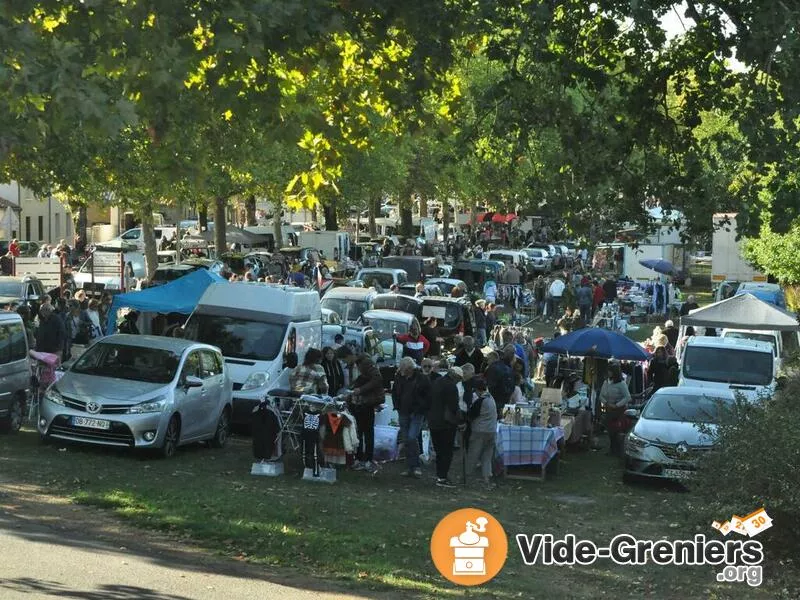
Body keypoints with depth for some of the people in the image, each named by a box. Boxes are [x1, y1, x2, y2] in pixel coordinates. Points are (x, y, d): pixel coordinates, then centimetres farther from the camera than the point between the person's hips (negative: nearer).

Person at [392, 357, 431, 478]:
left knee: (412, 438, -17)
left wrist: (421, 409, -12)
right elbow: (394, 393, 20)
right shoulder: (399, 378, 6)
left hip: (417, 414, -5)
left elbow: (429, 396, -7)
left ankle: (416, 466, -7)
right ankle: (409, 468, 13)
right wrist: (397, 407, 10)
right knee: (406, 440, 6)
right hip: (404, 413, 5)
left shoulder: (422, 379, -10)